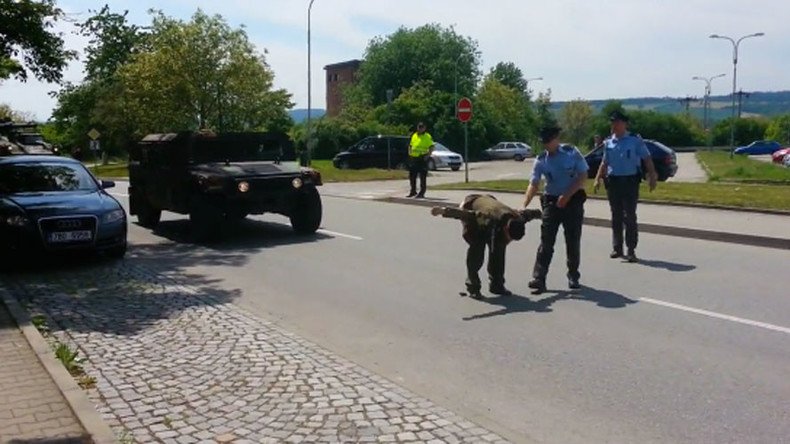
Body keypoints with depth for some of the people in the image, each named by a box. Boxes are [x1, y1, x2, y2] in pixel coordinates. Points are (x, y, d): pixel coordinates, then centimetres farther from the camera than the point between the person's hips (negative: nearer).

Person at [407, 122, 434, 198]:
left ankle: (422, 192, 5)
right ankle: (413, 191, 22)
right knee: (412, 176, 10)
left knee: (422, 177, -1)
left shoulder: (428, 137, -3)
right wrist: (410, 153, 8)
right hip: (413, 158, 6)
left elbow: (431, 147, -6)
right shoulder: (414, 136, 14)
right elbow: (410, 145, 22)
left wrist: (428, 155, -17)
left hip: (422, 159, -6)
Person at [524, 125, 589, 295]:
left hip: (573, 200, -1)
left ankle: (573, 276, 24)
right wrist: (524, 206, -23)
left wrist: (567, 195, -17)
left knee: (573, 241, 6)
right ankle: (539, 279, -9)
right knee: (546, 241, -6)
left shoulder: (572, 153, -8)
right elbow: (533, 184, -9)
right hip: (551, 201, 1)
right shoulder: (541, 160, -3)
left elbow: (583, 176, -8)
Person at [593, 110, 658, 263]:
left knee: (629, 216, -6)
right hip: (613, 182, 4)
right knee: (616, 216, 10)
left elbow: (647, 159, -3)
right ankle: (617, 248, 19)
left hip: (630, 182, -4)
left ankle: (631, 251, 0)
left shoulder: (635, 141, -2)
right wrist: (598, 179, 8)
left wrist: (652, 177, -12)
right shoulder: (608, 143, 9)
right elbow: (604, 163, 18)